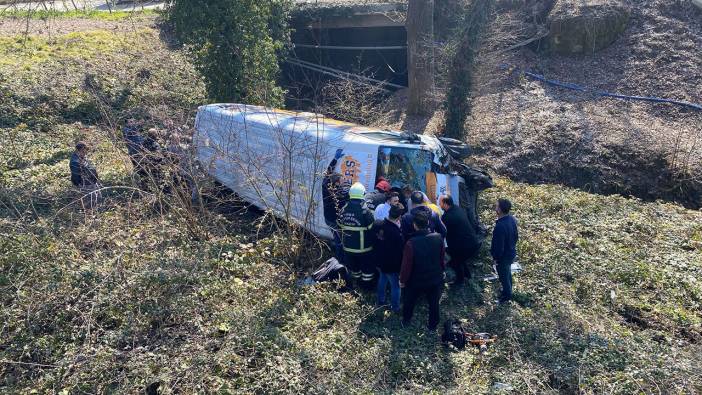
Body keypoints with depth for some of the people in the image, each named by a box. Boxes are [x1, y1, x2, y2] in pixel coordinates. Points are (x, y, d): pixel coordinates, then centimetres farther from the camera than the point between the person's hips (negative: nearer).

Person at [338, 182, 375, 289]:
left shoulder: (344, 210, -7)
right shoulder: (365, 211, -23)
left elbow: (340, 226, 4)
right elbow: (372, 228, -17)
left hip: (348, 246, 5)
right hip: (363, 248, -5)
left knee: (354, 266, 25)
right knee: (367, 267, 16)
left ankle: (357, 280, 43)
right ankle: (366, 285, 29)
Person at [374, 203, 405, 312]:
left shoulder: (378, 225, -15)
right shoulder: (397, 233, -35)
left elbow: (375, 244, 2)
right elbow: (400, 252, -22)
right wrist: (401, 267, -8)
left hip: (380, 261, 7)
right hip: (392, 265, -7)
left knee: (382, 279, 29)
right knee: (395, 285, 14)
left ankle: (381, 300, 47)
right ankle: (395, 308, 31)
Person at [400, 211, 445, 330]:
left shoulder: (411, 243, -31)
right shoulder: (438, 238, -18)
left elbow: (406, 265, -21)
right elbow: (442, 258, -1)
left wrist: (402, 280, -4)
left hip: (416, 281, -2)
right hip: (435, 279, 2)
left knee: (409, 302, 25)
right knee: (434, 303, 24)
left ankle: (405, 322, 47)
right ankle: (433, 325, 43)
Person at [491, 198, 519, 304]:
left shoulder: (500, 227, -38)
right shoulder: (512, 219, -12)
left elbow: (499, 246, -29)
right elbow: (516, 236, 4)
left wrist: (495, 258, -13)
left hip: (503, 256, -8)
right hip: (512, 253, 8)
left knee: (504, 276, 17)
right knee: (508, 273, 29)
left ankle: (507, 296, 38)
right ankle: (508, 290, 52)